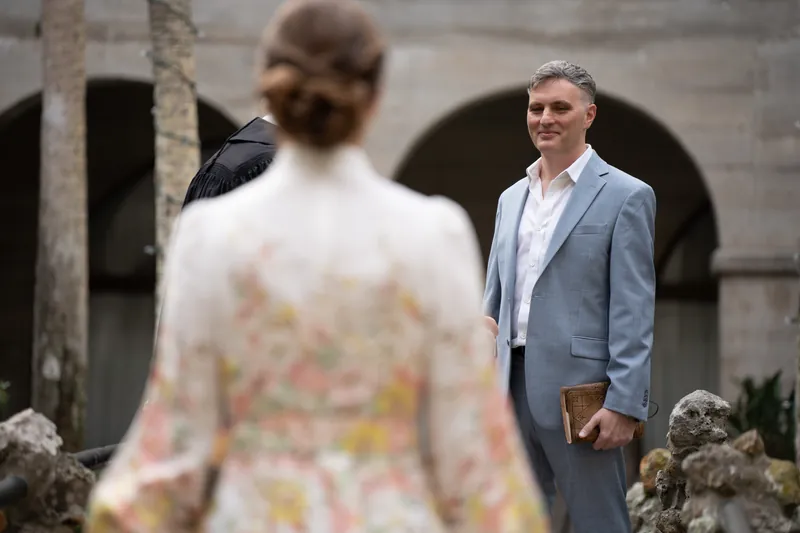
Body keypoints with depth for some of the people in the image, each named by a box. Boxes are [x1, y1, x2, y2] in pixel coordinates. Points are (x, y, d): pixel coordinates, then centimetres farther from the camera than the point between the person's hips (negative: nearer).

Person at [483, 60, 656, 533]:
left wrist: (625, 403, -15)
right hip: (513, 386, 6)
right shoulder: (512, 198, 17)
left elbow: (634, 311, -8)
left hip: (578, 390, -6)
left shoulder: (625, 197, -3)